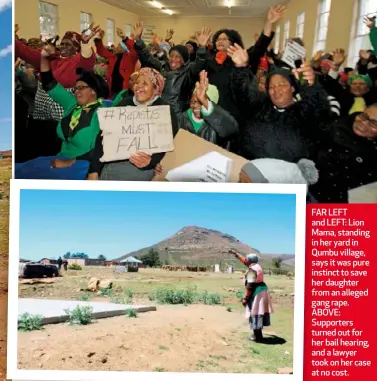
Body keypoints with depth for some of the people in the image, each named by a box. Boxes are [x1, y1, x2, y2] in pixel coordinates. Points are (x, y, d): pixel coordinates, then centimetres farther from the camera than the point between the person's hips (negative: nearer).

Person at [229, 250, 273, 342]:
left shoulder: (252, 269, -18)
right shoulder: (256, 266, 11)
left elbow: (250, 286, -22)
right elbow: (244, 261, 27)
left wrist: (245, 298, -18)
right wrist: (235, 253, 34)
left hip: (256, 293, -10)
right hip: (261, 290, 10)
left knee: (255, 314, -3)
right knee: (258, 314, 15)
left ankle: (258, 337, 2)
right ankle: (257, 334, 24)